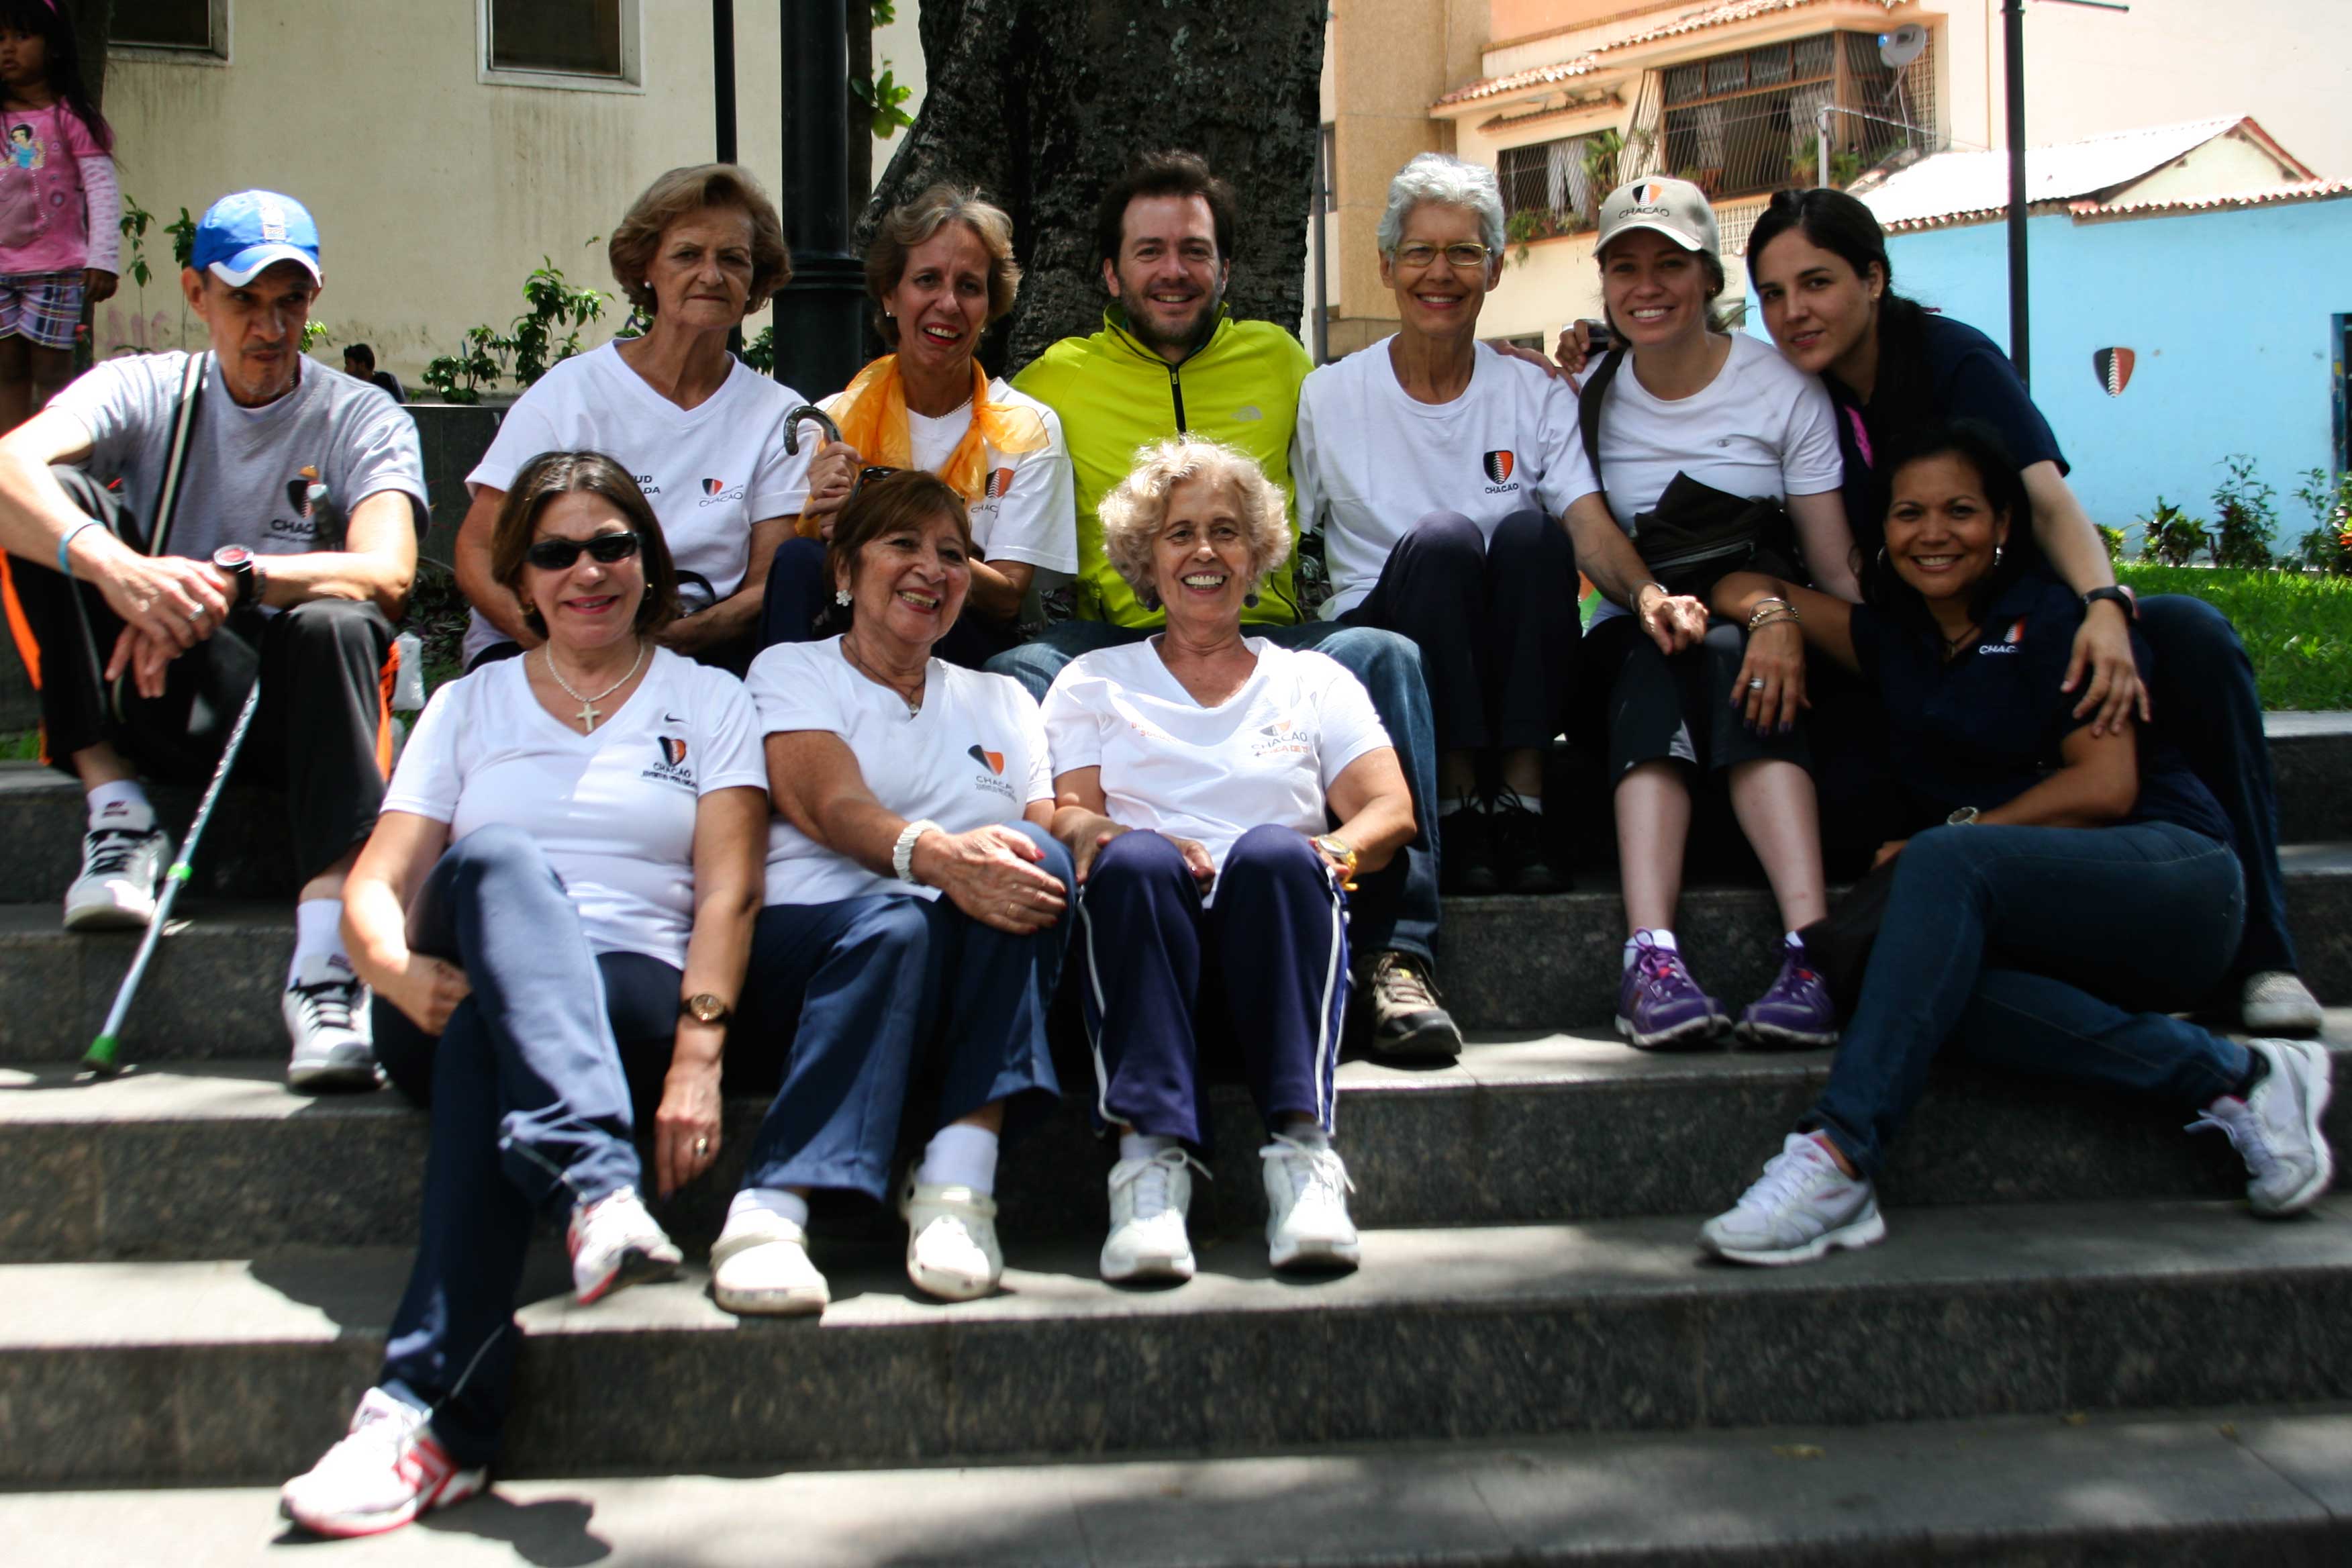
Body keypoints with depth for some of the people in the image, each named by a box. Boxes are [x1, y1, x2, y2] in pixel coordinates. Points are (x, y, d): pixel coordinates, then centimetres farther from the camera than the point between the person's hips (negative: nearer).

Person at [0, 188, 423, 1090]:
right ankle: (117, 813, -20)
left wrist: (231, 578, -35)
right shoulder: (144, 391, 6)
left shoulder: (363, 421, 3)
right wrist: (111, 565, -39)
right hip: (153, 697, 2)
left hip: (288, 704, -2)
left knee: (335, 623, -35)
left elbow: (386, 575, -17)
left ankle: (326, 970, -47)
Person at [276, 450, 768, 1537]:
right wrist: (398, 970, -14)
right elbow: (374, 885, 12)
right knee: (493, 860, -34)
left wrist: (698, 1057, -16)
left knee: (487, 1041, -37)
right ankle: (598, 1188, -56)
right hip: (458, 999, 1)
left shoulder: (708, 703, 18)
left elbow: (727, 893, 2)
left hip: (634, 1000, -1)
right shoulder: (469, 705, 24)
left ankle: (432, 1413, -45)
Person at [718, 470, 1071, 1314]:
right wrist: (935, 856, -30)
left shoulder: (1002, 703, 27)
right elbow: (830, 807, -8)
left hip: (973, 978, 3)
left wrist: (1060, 861, -16)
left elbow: (1048, 840, 12)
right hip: (803, 938, -3)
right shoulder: (791, 671, 14)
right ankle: (771, 1211, -46)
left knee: (1038, 862, -28)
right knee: (895, 923, -36)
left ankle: (958, 1180, -39)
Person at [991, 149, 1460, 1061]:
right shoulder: (1059, 378, 16)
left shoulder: (1277, 361, 20)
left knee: (1384, 656, -29)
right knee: (1014, 674, -33)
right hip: (1112, 639, -1)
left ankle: (1396, 956, -28)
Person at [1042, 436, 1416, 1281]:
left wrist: (1336, 851, -12)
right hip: (1144, 936, 0)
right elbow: (1065, 812, 10)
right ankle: (1151, 1156, -46)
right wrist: (1099, 837, -15)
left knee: (1274, 852, -34)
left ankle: (1303, 1155, -43)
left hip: (1277, 930, 0)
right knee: (1135, 861, -34)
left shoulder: (1313, 681, 25)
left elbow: (1391, 810, 12)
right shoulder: (1094, 681, 25)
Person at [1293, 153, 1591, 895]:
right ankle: (1456, 805, -23)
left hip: (1513, 672, 1)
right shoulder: (1328, 397, 5)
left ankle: (1521, 800, -26)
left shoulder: (1537, 396, 6)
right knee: (1441, 536, -30)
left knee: (1529, 528, -27)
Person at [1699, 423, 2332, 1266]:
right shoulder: (1895, 634, 16)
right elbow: (1742, 589, 20)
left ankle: (1837, 1157, -42)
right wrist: (1776, 615, -3)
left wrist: (1957, 834, -10)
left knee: (1946, 865, -33)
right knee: (1935, 959, -31)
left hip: (2174, 877, -5)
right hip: (2066, 936, 5)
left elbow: (2106, 786, -9)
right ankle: (2229, 1077, -26)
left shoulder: (2052, 616, -1)